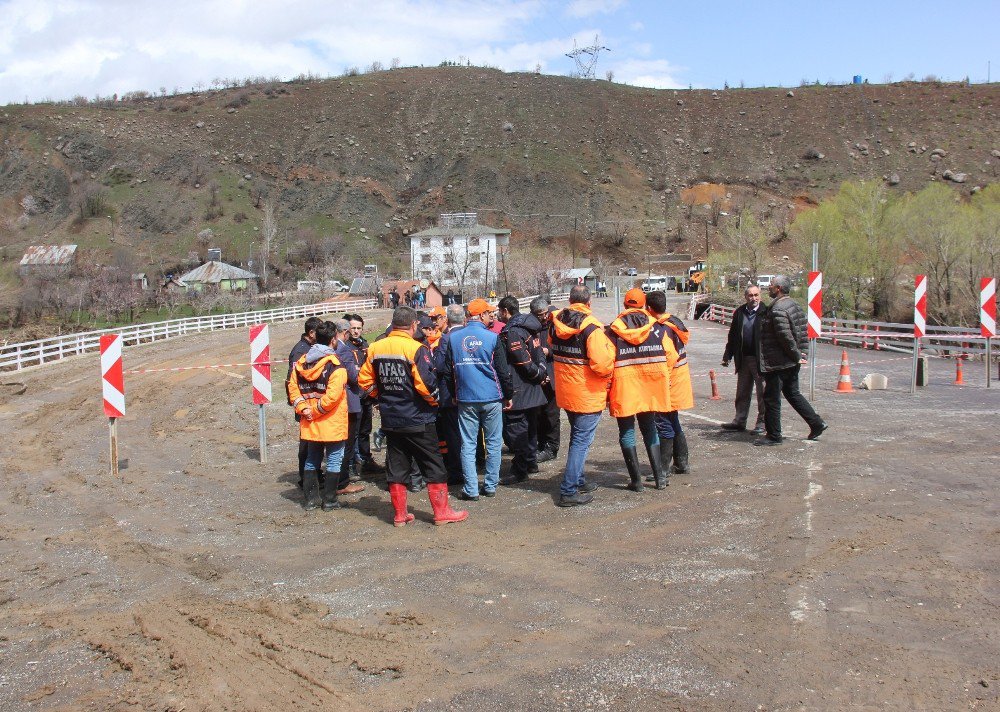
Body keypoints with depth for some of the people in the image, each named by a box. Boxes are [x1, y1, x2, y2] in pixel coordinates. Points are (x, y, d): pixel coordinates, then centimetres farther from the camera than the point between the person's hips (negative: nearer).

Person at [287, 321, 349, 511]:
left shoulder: (301, 362, 5)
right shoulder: (335, 365, -15)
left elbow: (293, 387, 3)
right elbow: (332, 395, -23)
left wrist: (303, 408, -2)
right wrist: (316, 410, -12)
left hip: (309, 423, 6)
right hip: (332, 423, -6)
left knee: (312, 459, 17)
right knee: (334, 460, 6)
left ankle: (311, 498, 21)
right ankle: (329, 500, 10)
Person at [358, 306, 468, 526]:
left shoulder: (375, 348, 1)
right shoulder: (416, 349, -16)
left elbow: (365, 380, 6)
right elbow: (427, 384, -22)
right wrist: (434, 401, -3)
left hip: (390, 419, 5)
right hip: (418, 419, -5)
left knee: (397, 467, 12)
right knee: (434, 466, 6)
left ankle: (399, 514, 17)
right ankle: (442, 512, 11)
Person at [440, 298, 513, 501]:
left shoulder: (452, 338, 1)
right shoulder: (492, 338, -7)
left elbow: (447, 371, 7)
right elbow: (503, 370, -4)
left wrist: (453, 394, 19)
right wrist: (508, 395, 8)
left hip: (466, 400, 2)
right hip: (492, 399, -2)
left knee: (468, 444, 6)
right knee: (493, 443, 10)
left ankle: (471, 489, 5)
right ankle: (490, 486, 15)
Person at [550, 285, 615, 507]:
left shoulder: (556, 323, 1)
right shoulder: (591, 328, -20)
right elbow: (602, 364, -26)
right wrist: (607, 344, -9)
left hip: (565, 393, 7)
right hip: (587, 395, -7)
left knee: (577, 437, 23)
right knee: (582, 441, 0)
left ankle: (577, 481, 35)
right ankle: (568, 492, 0)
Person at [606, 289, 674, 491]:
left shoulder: (614, 329, -4)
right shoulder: (656, 326, 4)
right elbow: (670, 356, 2)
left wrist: (607, 390, 1)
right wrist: (664, 381, 14)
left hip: (624, 385, -3)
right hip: (652, 386, 3)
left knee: (627, 432, 6)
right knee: (649, 428, 16)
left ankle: (636, 480, 6)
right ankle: (659, 476, 15)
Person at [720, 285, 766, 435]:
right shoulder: (739, 313, 6)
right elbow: (732, 336, 10)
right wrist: (727, 355, 7)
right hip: (743, 359, 5)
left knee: (762, 393, 5)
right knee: (742, 393, 14)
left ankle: (762, 422, 15)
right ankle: (740, 421, 23)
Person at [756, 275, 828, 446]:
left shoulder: (777, 310, -20)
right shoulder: (792, 304, 10)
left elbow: (786, 337, -24)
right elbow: (803, 328, 15)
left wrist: (796, 355, -13)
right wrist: (801, 352, 14)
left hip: (778, 363, -10)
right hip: (792, 361, 10)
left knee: (771, 398, 0)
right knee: (792, 393, 21)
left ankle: (773, 436, 7)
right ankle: (816, 423, 21)